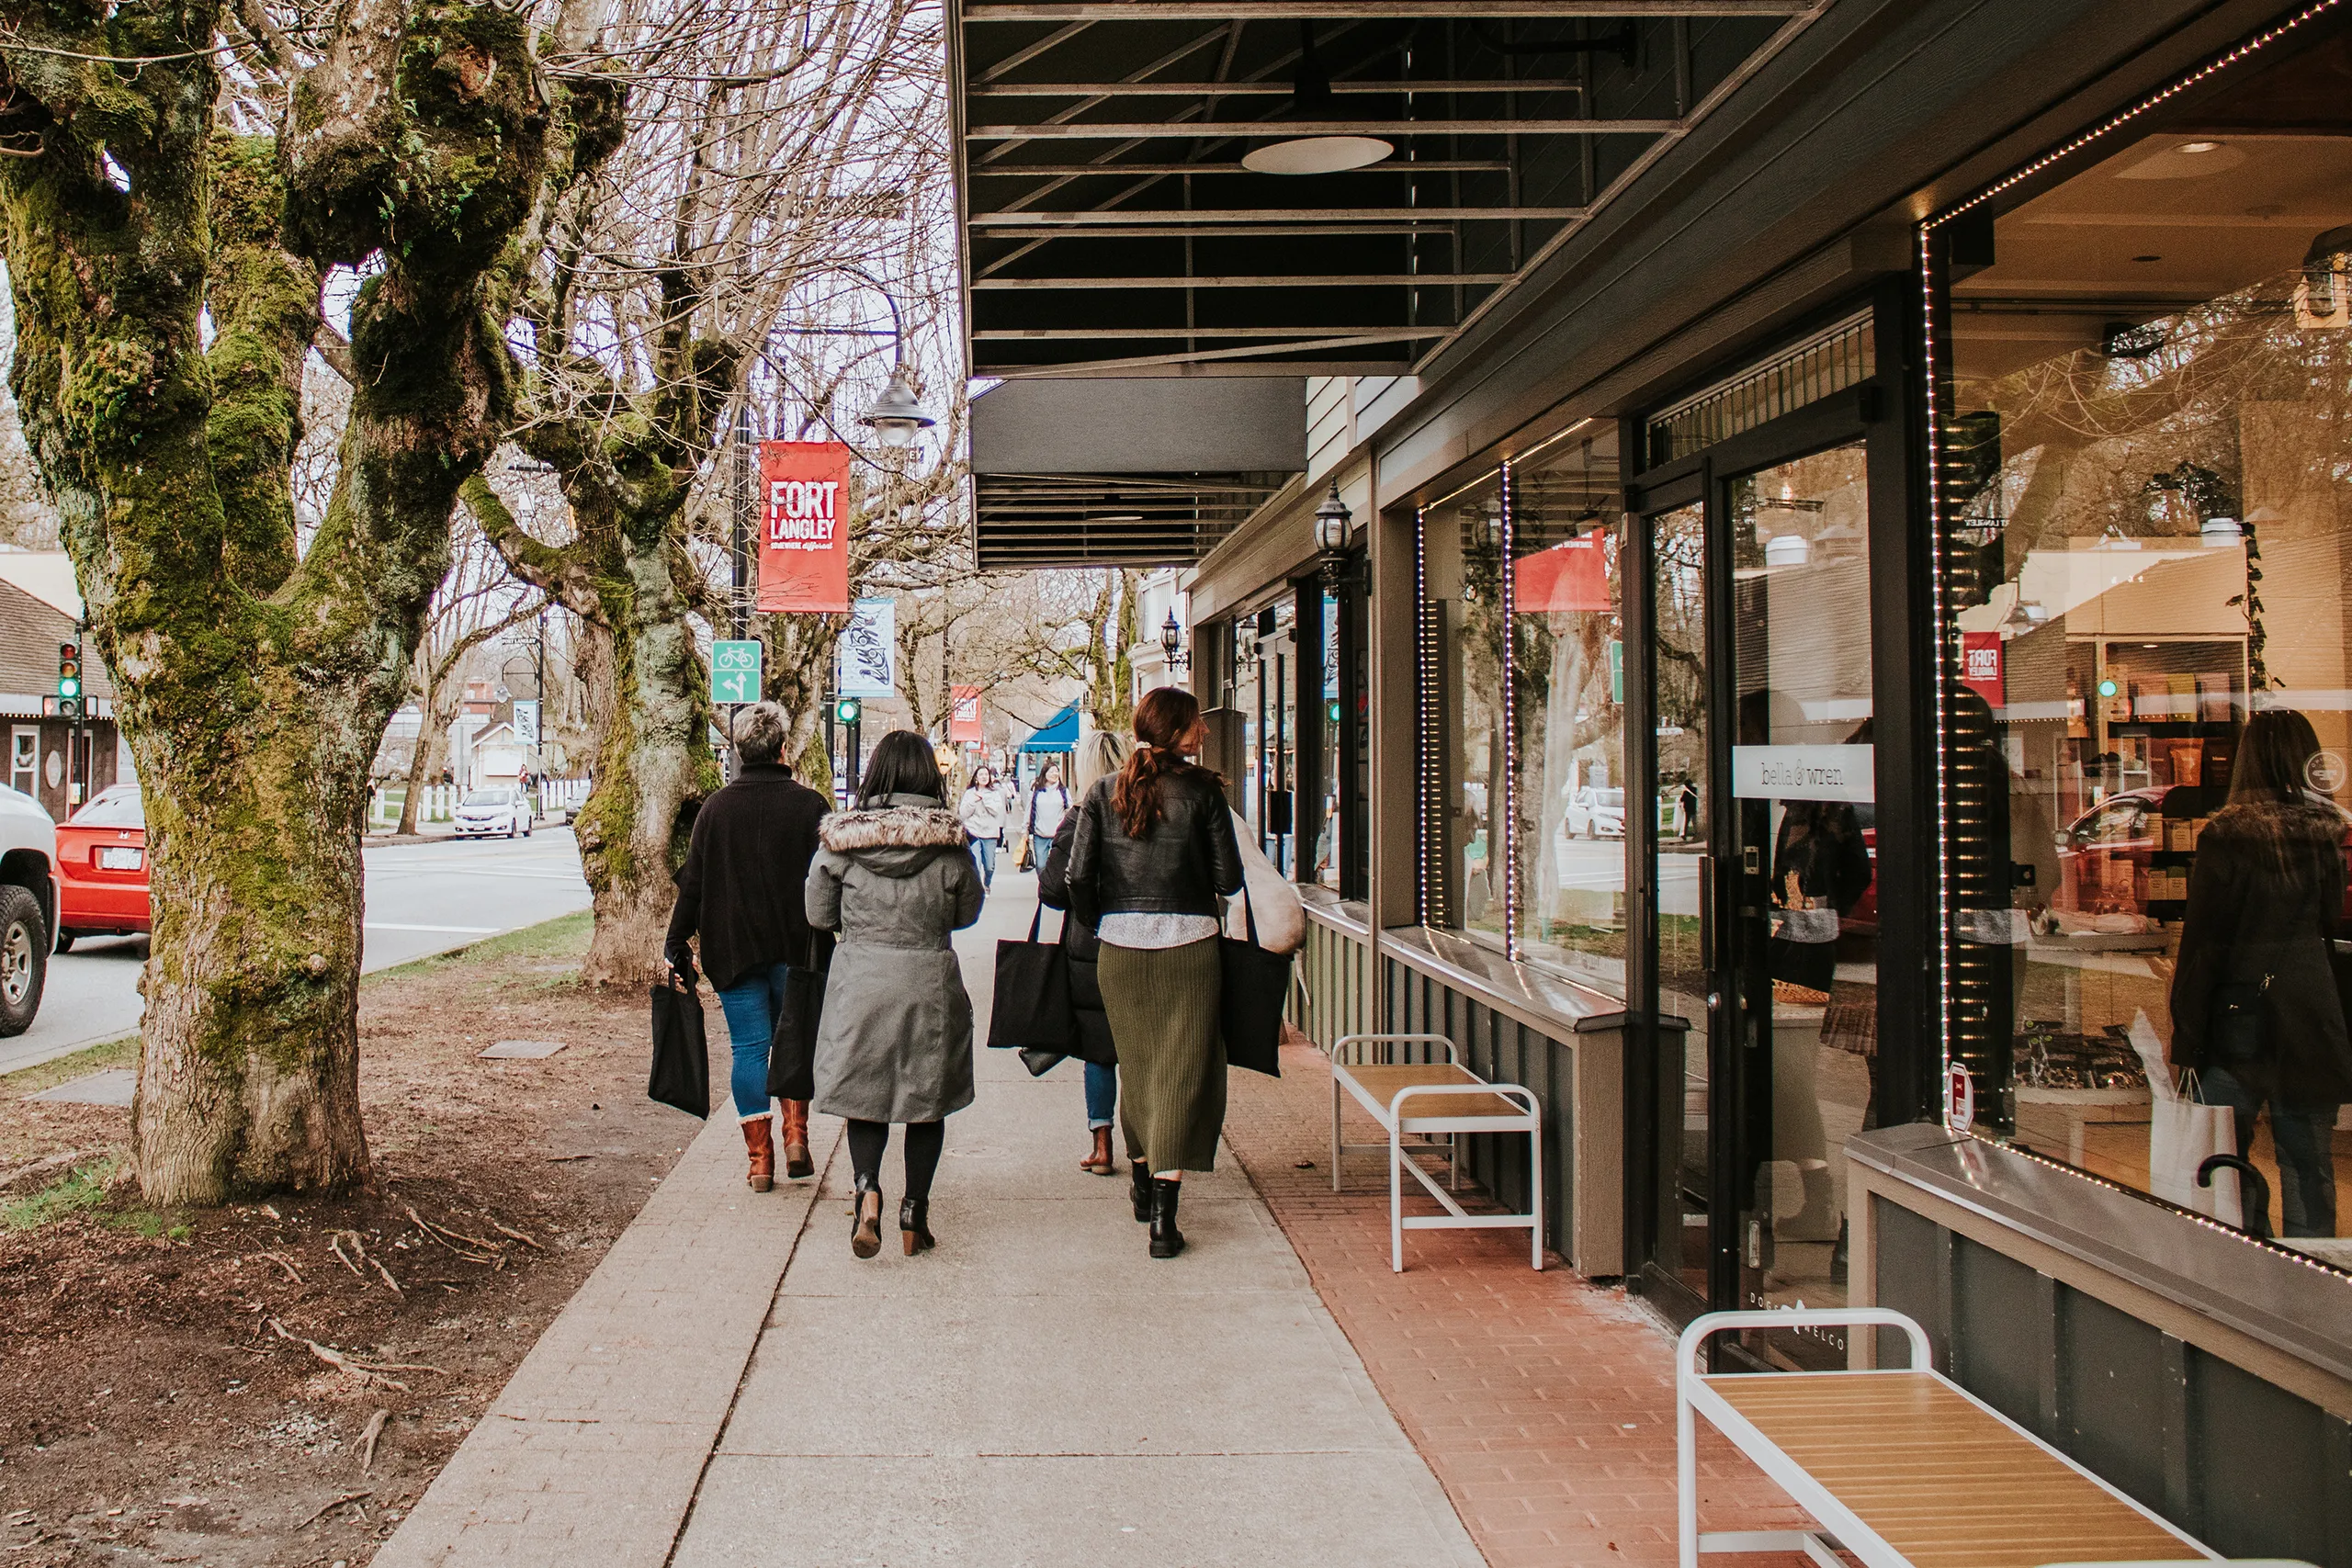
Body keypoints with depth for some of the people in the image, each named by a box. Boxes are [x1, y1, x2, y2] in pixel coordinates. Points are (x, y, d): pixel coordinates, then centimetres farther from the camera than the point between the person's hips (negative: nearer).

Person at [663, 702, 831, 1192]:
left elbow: (691, 884, 1)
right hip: (795, 949, 0)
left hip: (733, 950, 0)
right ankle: (795, 1136, 7)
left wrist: (676, 947, 8)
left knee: (749, 1048, 5)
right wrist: (827, 946, 4)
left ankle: (759, 1158, 6)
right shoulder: (809, 805, -5)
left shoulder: (714, 808, -1)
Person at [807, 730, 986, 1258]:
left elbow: (819, 916, 3)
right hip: (930, 981, 0)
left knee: (863, 1093, 12)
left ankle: (867, 1188, -10)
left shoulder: (840, 838, -6)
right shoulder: (949, 841, -7)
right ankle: (914, 1212, 17)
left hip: (860, 981, 0)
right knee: (927, 1097, 13)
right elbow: (966, 914, 6)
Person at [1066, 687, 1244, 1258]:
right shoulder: (1202, 790, -5)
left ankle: (1142, 1185, 35)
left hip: (1120, 948, 3)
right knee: (1182, 1071, 1)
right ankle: (1164, 1214, -6)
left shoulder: (1104, 793, 2)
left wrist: (1103, 922, 13)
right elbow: (1229, 878, -5)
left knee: (1136, 1065, 19)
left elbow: (1079, 875, -3)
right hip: (1188, 943, -3)